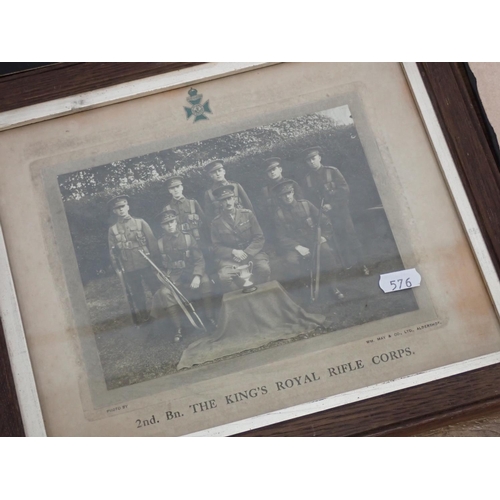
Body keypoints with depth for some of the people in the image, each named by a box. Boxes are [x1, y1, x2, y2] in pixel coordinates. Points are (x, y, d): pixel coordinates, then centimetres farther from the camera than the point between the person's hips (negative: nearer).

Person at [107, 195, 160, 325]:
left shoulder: (140, 223, 3)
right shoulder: (113, 230, 5)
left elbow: (152, 241, 2)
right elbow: (112, 251, 6)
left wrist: (155, 259, -4)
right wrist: (117, 269, 1)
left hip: (146, 264, -1)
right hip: (128, 270, 1)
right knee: (137, 297, 8)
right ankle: (143, 319, 19)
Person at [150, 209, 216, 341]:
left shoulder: (188, 238, -5)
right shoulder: (161, 243, 0)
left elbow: (199, 259, -9)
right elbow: (161, 265, 8)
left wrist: (197, 276, -24)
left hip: (191, 272, -1)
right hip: (173, 277, 1)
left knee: (204, 281, -32)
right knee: (165, 293, -29)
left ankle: (209, 317, -12)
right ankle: (178, 328, -14)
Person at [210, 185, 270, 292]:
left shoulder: (247, 214, 6)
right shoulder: (216, 223, 5)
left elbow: (259, 238, 2)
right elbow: (217, 247, 5)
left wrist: (247, 253, -12)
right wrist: (233, 252, -13)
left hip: (251, 252, 1)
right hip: (230, 257, -1)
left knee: (264, 269, -30)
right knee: (224, 277, -32)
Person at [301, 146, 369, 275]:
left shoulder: (332, 171, 1)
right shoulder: (307, 179, 6)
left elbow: (344, 190, -6)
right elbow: (309, 199, 8)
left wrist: (331, 204, -15)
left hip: (340, 211, -2)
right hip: (324, 215, 2)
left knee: (350, 237, -2)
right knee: (338, 241, 2)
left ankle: (361, 264, 8)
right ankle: (348, 266, 9)